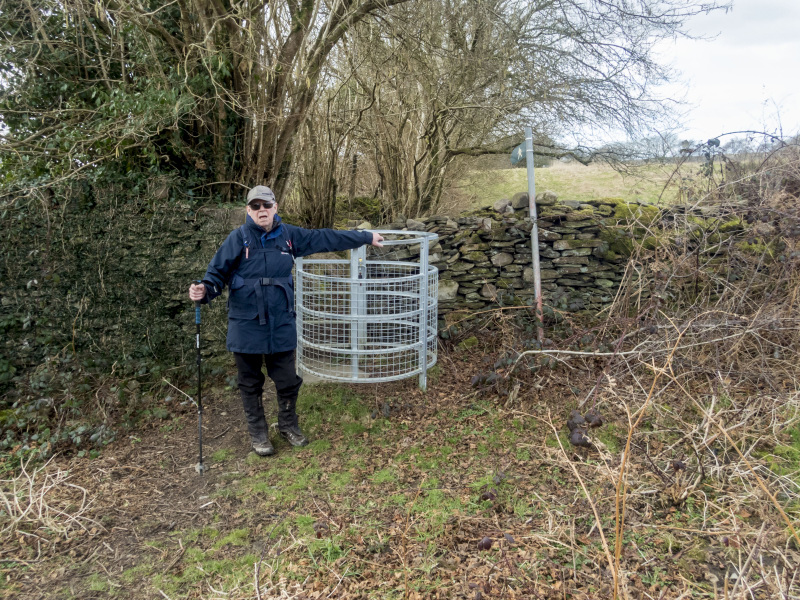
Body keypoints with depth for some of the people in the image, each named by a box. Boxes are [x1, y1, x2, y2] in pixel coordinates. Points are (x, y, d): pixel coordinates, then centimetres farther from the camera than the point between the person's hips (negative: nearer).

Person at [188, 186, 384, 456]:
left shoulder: (288, 235, 3)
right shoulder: (238, 238, -7)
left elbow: (326, 238, 11)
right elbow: (218, 272, -5)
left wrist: (366, 237, 18)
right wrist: (204, 290, -28)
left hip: (282, 325, 3)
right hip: (246, 326, -2)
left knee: (288, 381, 12)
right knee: (251, 384, 11)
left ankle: (288, 424, 37)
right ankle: (258, 433, 31)